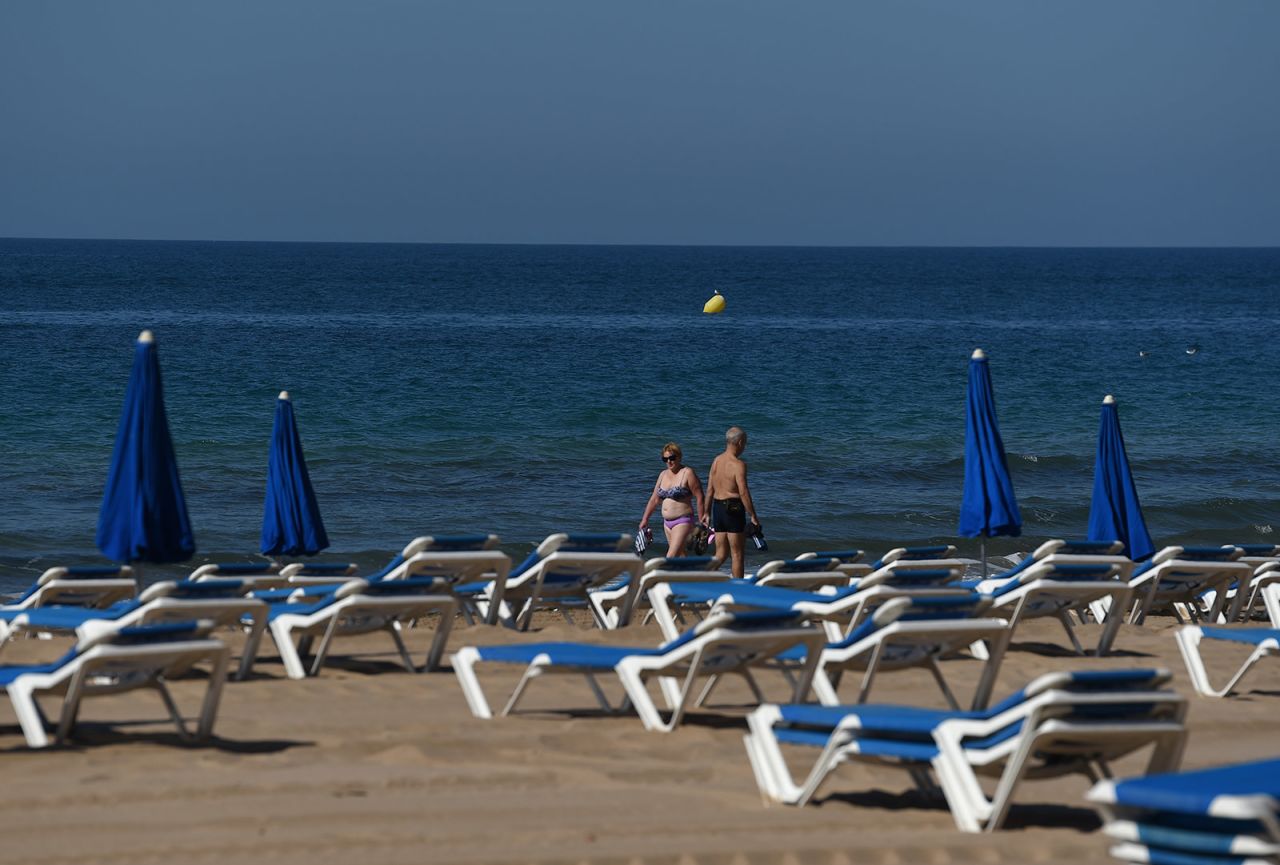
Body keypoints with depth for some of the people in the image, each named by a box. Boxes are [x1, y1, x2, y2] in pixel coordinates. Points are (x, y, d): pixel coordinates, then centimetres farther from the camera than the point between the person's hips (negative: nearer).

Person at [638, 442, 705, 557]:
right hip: (667, 522, 8)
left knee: (671, 558, -16)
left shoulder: (687, 473, -9)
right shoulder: (663, 475, 12)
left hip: (683, 521, -8)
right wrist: (645, 519, 20)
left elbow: (699, 498, -11)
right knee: (680, 556, 12)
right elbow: (654, 499, 19)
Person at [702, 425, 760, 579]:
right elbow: (743, 493, -18)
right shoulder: (738, 465, -14)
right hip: (733, 509, -7)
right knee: (737, 554, 4)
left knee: (721, 554, 13)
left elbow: (710, 490, 12)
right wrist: (753, 517, -13)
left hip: (717, 508, 7)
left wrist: (707, 513, 20)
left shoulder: (716, 461, 8)